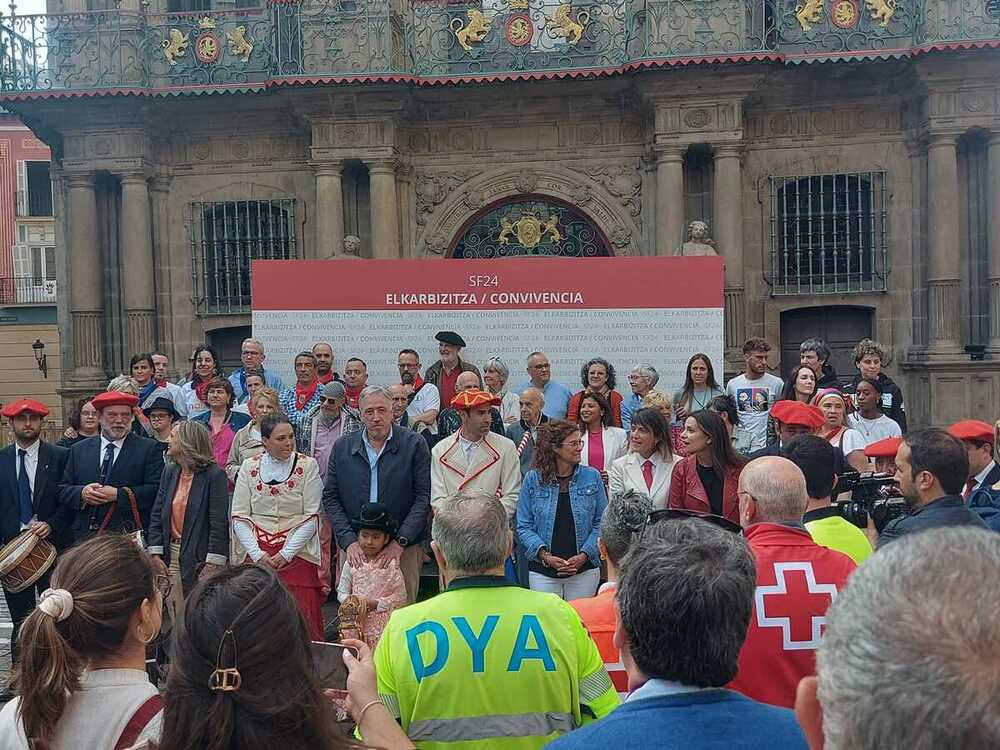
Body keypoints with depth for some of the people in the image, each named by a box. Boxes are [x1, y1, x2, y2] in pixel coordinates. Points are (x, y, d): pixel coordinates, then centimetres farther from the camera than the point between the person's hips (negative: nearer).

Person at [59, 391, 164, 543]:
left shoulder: (149, 449, 2)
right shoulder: (79, 450, 15)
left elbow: (157, 489, -8)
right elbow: (62, 490, 12)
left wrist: (118, 494, -15)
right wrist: (82, 493, -9)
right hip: (84, 536, 3)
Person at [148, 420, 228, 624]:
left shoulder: (214, 475, -11)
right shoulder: (170, 471, 8)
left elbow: (219, 523, -14)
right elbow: (156, 514, 9)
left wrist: (213, 564, -17)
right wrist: (155, 554, 1)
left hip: (200, 557, -6)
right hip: (172, 555, 6)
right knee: (176, 620, 9)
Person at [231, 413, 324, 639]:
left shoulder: (307, 465, 1)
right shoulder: (249, 467, 6)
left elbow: (311, 517, -3)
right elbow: (239, 516, 4)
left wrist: (285, 554, -10)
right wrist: (257, 554, -8)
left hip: (297, 556, -1)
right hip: (256, 556, 2)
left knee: (300, 620, -5)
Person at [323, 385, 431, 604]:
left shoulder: (415, 444, -3)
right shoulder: (342, 448, 5)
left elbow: (424, 496, -5)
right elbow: (330, 498, 5)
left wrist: (400, 541, -11)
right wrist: (349, 541, -6)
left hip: (404, 548, -2)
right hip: (355, 548, 2)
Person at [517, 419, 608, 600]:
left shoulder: (592, 477, 1)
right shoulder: (533, 479, -2)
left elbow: (601, 522, 3)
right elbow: (524, 526, 0)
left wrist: (584, 555, -9)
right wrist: (544, 555, -12)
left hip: (584, 570, 1)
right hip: (543, 572, -1)